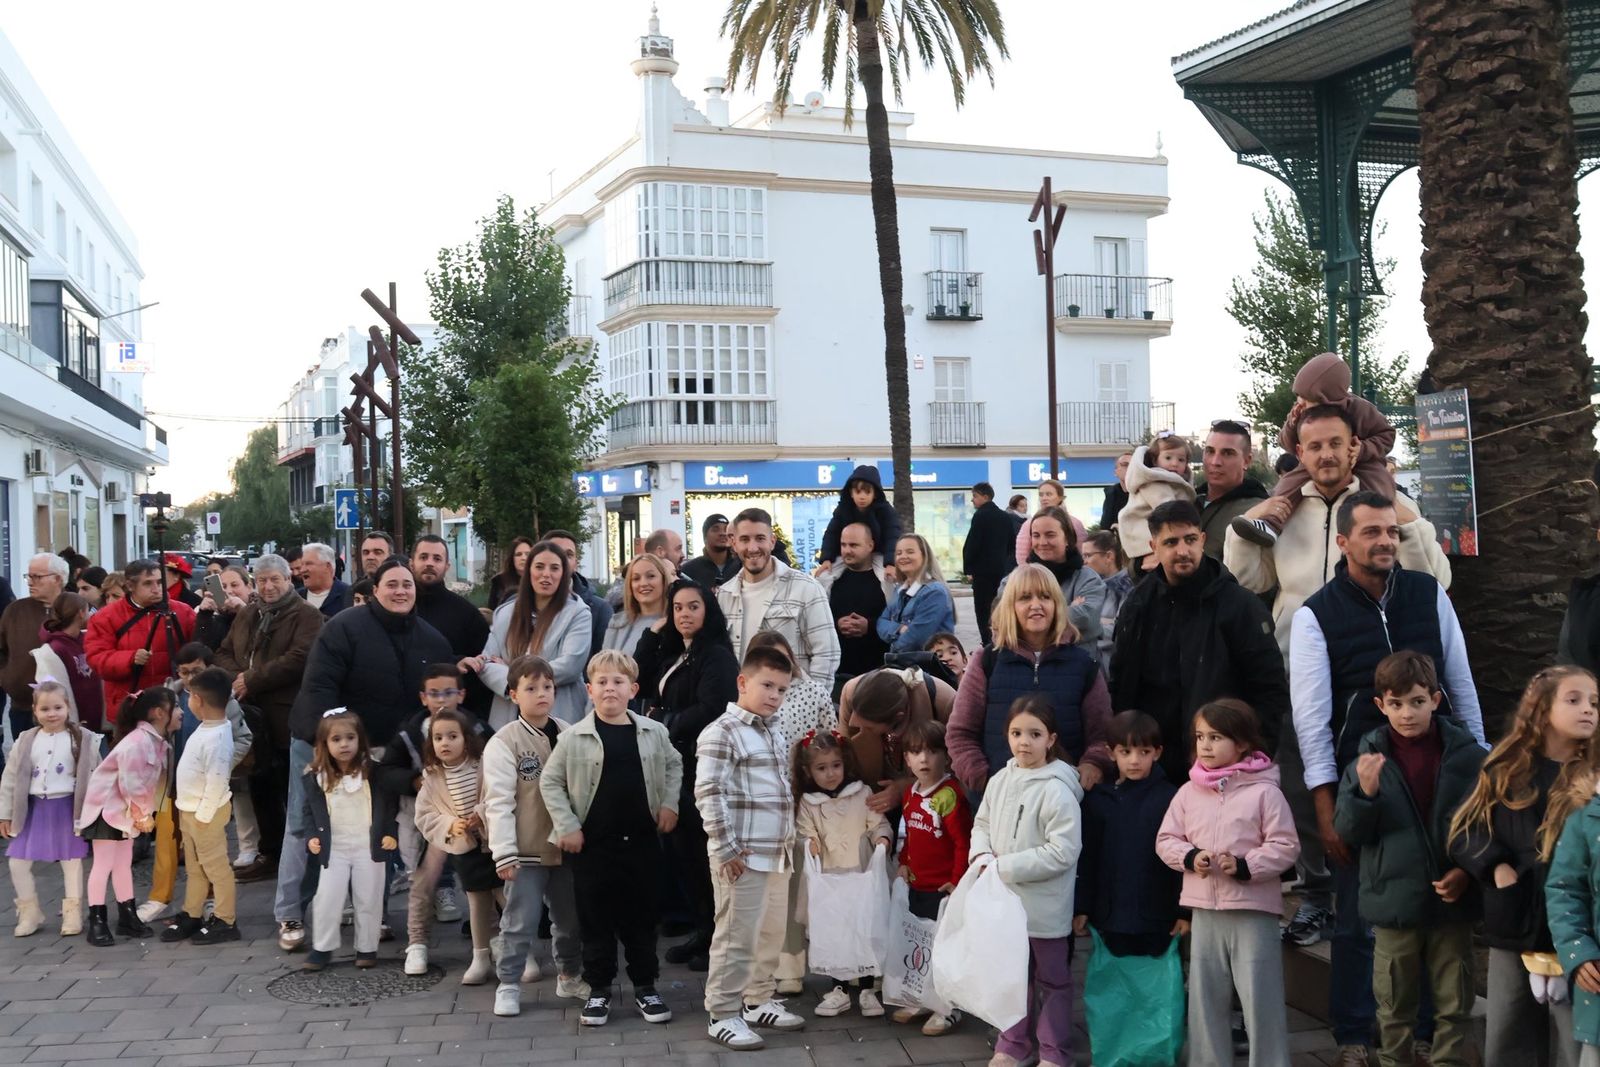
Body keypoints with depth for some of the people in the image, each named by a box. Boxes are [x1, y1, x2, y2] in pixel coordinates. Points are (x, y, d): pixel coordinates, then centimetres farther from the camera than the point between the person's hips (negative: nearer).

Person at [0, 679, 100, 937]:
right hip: (34, 808, 3)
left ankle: (73, 915, 15)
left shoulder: (83, 739, -5)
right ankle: (30, 913, 18)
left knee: (72, 862, 3)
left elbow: (95, 776, -3)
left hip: (68, 808, -3)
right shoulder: (26, 740, 4)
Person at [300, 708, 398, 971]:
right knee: (326, 898, 2)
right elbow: (309, 810, 7)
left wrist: (391, 833, -7)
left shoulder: (374, 771, -7)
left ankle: (367, 948, 21)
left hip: (369, 847, -1)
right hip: (334, 848, 1)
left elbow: (391, 804, 0)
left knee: (369, 900, 8)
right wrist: (311, 836, -5)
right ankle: (322, 948, 18)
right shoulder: (316, 776, -3)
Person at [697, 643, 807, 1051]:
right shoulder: (721, 732, -11)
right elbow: (709, 794, -17)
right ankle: (724, 1015, 4)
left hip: (778, 855, 8)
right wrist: (727, 848, -18)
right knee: (736, 937, -4)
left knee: (771, 933, 15)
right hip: (742, 856, -8)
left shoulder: (775, 736, 17)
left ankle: (759, 1001, 29)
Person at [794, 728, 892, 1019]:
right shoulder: (807, 804, 3)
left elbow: (879, 824, 5)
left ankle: (866, 989, 13)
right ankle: (838, 990, 17)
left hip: (863, 875, 0)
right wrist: (809, 843, -20)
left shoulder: (863, 794, 2)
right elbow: (803, 833, 1)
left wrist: (882, 839, -15)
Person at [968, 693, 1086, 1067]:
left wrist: (1005, 867, -21)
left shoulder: (1057, 791, -20)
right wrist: (983, 857, -8)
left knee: (1052, 979, 11)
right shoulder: (1000, 781, 0)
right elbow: (981, 825, 13)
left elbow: (1062, 852, -23)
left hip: (1044, 906, -6)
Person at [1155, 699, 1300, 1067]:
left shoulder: (1264, 791, -8)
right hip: (1204, 910, 5)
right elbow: (1166, 840, 9)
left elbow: (1285, 846, -9)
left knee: (1260, 998, 0)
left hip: (1253, 910, -4)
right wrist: (1190, 857, -10)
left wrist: (1245, 866, -19)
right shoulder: (1188, 792, 4)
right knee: (1204, 998, 13)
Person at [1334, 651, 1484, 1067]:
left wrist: (1467, 870, -10)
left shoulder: (1466, 755, -6)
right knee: (1394, 1005, 14)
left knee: (1455, 1003, 11)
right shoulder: (1369, 758, -4)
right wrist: (1364, 793, -22)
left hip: (1452, 899, 0)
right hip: (1394, 903, 0)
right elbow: (1347, 833, -5)